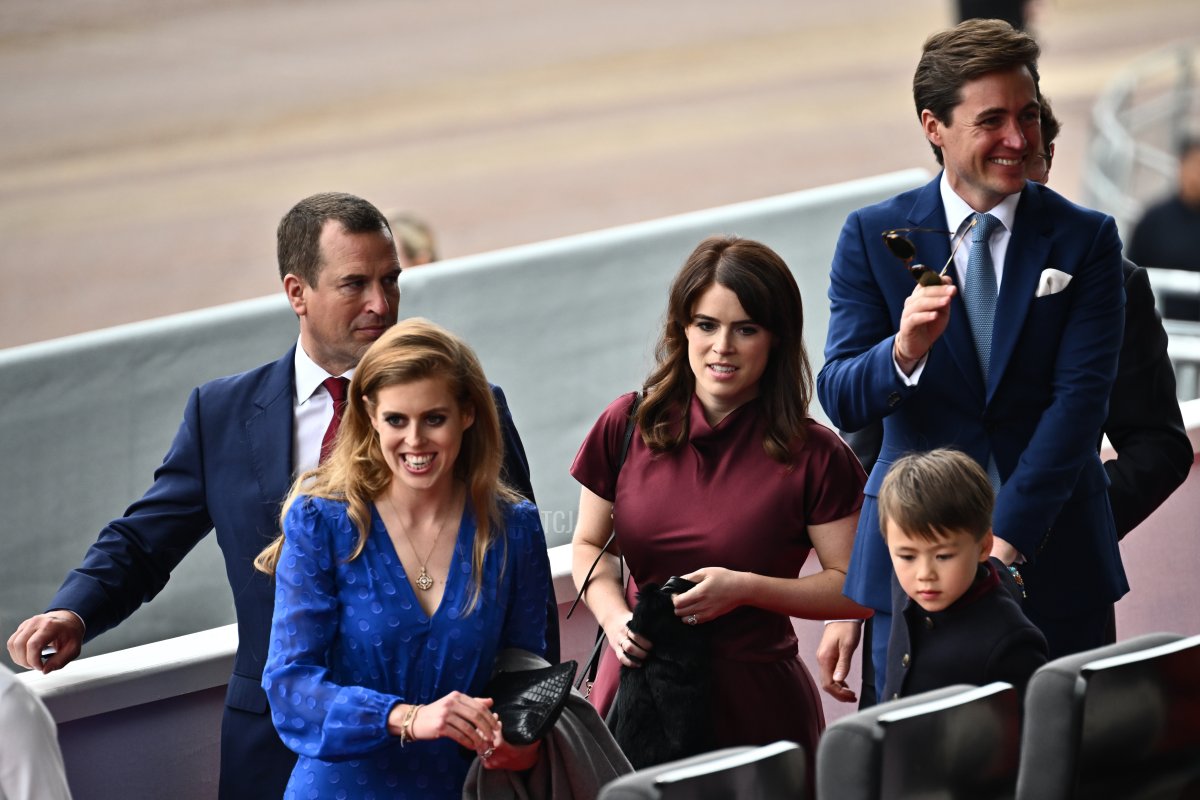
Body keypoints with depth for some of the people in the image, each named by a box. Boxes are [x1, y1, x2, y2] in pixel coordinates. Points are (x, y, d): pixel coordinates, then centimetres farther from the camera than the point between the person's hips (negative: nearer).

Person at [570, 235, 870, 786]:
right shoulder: (626, 426, 2)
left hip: (754, 704, -2)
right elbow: (589, 545, 12)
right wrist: (616, 619, -8)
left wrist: (746, 588, -18)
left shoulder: (812, 456, -7)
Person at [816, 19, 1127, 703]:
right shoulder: (874, 237, 3)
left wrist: (1005, 539, -17)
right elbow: (841, 401, -4)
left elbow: (1079, 399, -7)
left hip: (1053, 557, 0)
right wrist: (904, 351, -28)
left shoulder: (1085, 240, 2)